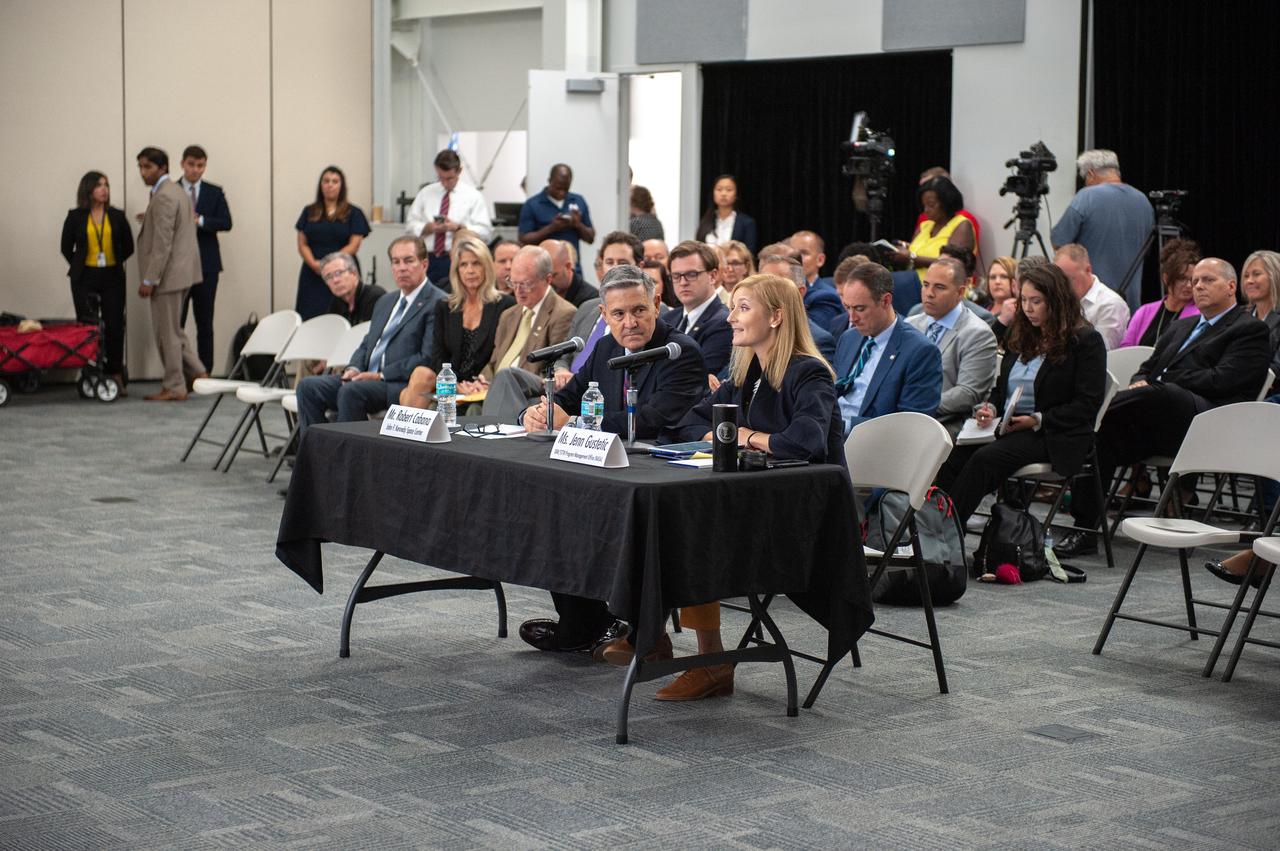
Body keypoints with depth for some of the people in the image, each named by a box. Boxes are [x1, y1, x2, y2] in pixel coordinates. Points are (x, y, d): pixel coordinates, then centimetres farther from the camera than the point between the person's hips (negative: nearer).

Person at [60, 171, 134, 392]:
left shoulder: (117, 216, 4)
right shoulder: (76, 217, 0)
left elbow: (128, 246, 11)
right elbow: (67, 247, 8)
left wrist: (113, 264, 7)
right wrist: (79, 267, 9)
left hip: (112, 277, 1)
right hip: (85, 278, -1)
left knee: (115, 326, -1)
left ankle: (116, 377, 3)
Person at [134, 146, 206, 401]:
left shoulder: (163, 197, -18)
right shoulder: (176, 191, 14)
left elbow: (163, 243, -22)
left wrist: (149, 280, -20)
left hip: (169, 273, -10)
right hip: (180, 271, 10)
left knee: (167, 332, -2)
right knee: (173, 330, 18)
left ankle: (174, 388, 3)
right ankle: (197, 373, 18)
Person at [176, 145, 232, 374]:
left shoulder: (215, 192, 8)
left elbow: (226, 223, -3)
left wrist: (200, 221, -15)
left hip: (206, 264, 2)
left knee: (205, 324, 6)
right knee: (175, 322, -2)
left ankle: (205, 372, 10)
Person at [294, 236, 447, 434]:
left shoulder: (438, 303, -5)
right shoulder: (385, 301, 23)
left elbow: (428, 358, -14)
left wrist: (381, 375, -15)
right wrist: (354, 369, 3)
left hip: (403, 385, -8)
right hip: (367, 378, 8)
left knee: (351, 391, -33)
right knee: (308, 386, -10)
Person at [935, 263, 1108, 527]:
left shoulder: (1086, 341, -2)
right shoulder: (1020, 335, 19)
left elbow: (1087, 405, -9)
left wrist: (1037, 420, -17)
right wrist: (991, 408, 3)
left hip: (1053, 436, -6)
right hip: (1007, 427, 6)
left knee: (985, 458, -32)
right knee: (953, 457, -24)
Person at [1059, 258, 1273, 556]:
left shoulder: (1250, 330, 8)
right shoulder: (1183, 327, 33)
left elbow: (1220, 380, -7)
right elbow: (1147, 369, 30)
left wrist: (1151, 385, -8)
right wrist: (1140, 383, 3)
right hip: (1155, 427, 7)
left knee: (1160, 393, -39)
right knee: (1101, 435, -23)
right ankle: (1085, 530, -26)